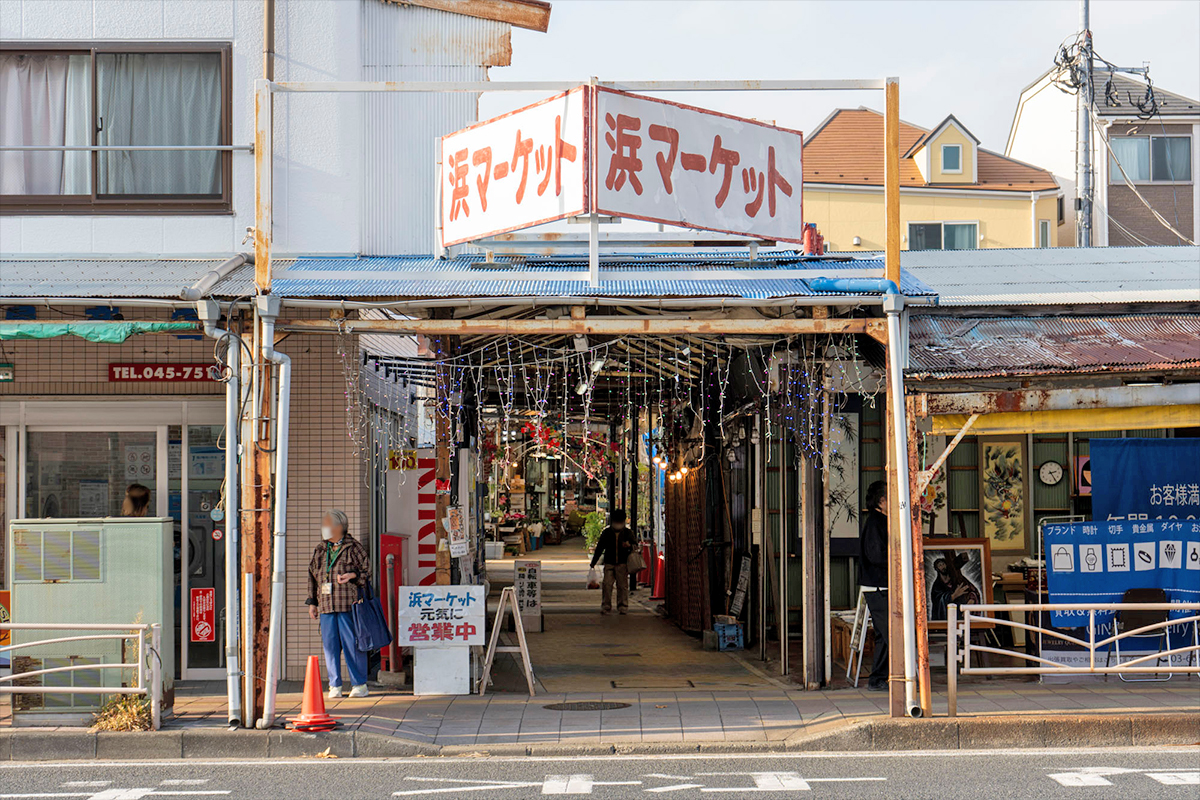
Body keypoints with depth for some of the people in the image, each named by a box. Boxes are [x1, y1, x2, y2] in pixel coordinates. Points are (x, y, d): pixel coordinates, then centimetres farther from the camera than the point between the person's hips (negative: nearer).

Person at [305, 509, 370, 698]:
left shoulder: (354, 548, 2)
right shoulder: (319, 551, 17)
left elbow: (367, 572, 4)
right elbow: (313, 578, 22)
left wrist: (352, 575, -16)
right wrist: (312, 602, 17)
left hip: (349, 604, -5)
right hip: (326, 606, 5)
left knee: (352, 643, -4)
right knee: (330, 645, 3)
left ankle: (359, 684, 4)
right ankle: (335, 685, 11)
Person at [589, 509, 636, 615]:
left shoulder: (627, 533, 9)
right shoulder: (606, 533, 10)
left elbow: (634, 545, 9)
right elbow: (599, 548, 13)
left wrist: (630, 545, -17)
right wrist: (593, 563, 11)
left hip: (622, 564, 0)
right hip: (609, 563, 0)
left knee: (622, 586, -2)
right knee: (607, 585, -7)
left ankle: (622, 607, 6)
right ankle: (606, 607, -1)